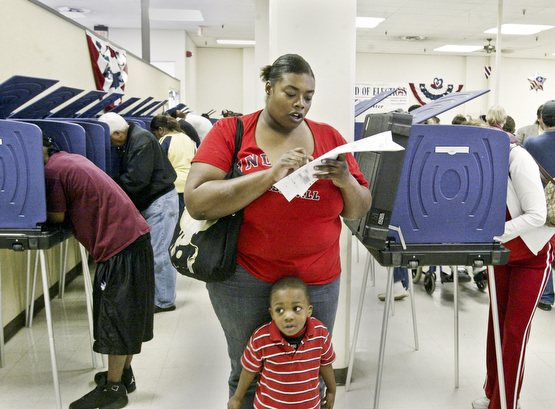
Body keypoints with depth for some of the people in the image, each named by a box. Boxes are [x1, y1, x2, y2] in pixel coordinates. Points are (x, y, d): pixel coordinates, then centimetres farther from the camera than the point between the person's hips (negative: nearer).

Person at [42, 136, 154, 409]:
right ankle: (124, 374, 33)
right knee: (125, 315, 18)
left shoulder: (52, 170, -11)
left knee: (116, 317, 1)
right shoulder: (72, 159, 17)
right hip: (135, 236, 10)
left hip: (120, 246, -10)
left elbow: (57, 216, -7)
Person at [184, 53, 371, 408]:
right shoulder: (231, 132, -4)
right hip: (243, 277, -2)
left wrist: (346, 181, -16)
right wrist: (272, 174, -23)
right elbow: (196, 202, -16)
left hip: (317, 281, 2)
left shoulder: (329, 138, 3)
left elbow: (360, 211, 6)